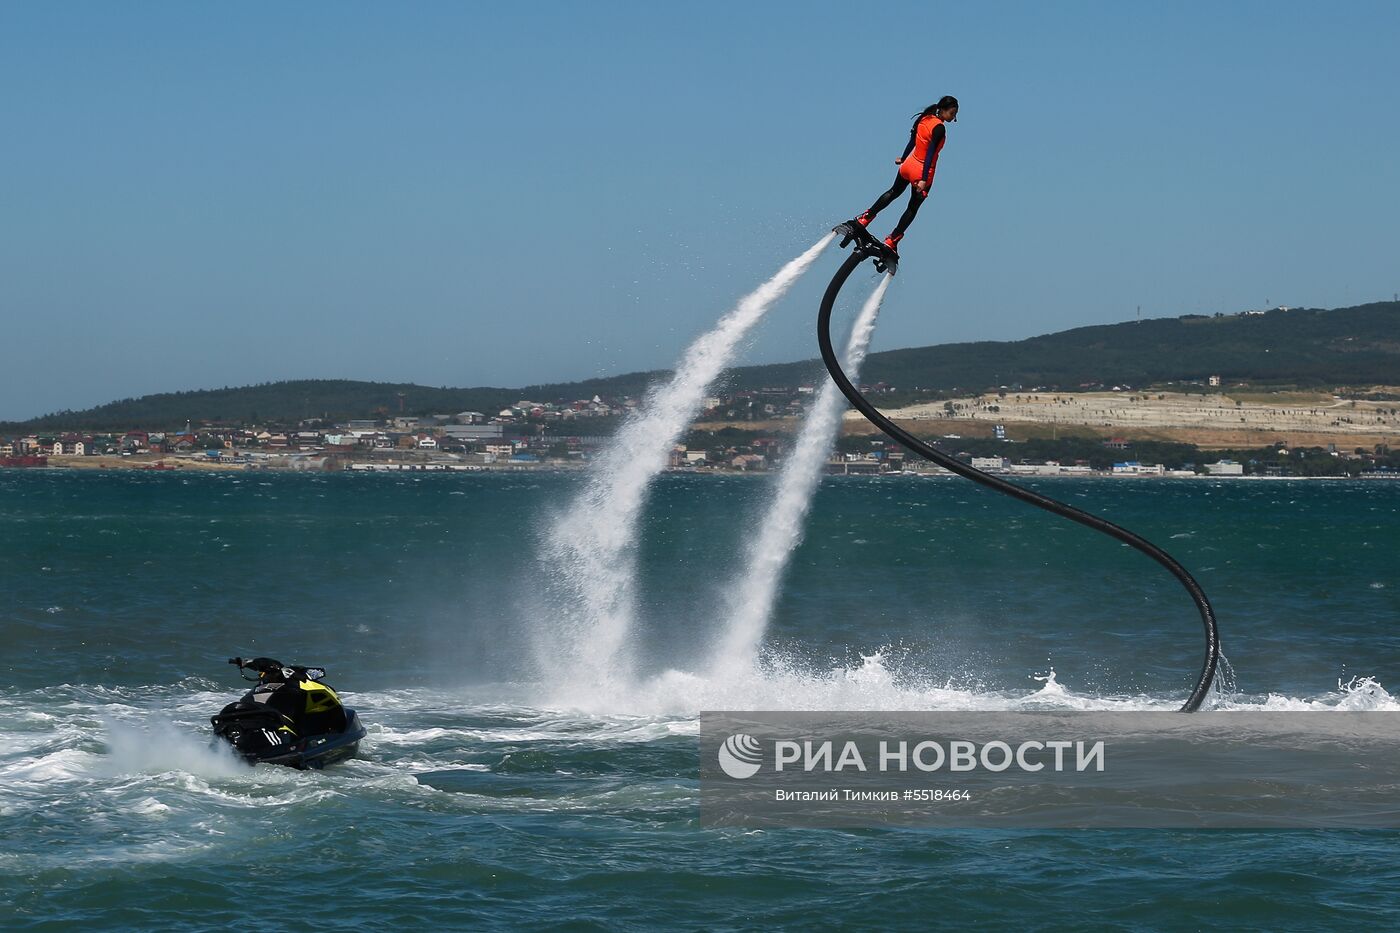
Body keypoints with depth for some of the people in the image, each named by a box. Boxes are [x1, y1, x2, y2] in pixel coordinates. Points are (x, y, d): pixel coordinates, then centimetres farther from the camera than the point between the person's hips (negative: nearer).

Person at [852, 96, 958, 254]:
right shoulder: (940, 128, -22)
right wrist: (923, 180, -27)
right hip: (922, 171, -7)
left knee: (893, 192, 31)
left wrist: (903, 159, 29)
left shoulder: (924, 119, 1)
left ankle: (865, 219, 33)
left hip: (909, 164, 7)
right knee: (912, 208, 12)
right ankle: (891, 241, 16)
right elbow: (930, 154, -26)